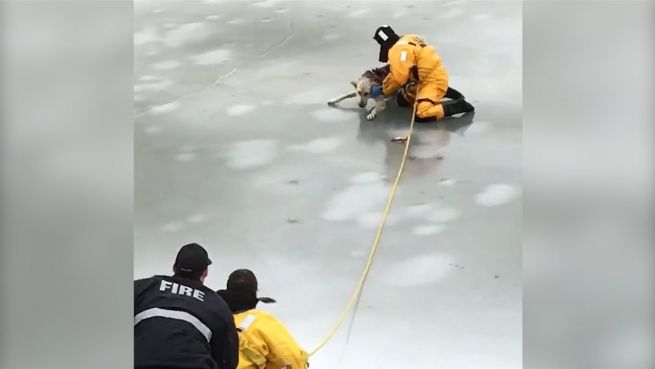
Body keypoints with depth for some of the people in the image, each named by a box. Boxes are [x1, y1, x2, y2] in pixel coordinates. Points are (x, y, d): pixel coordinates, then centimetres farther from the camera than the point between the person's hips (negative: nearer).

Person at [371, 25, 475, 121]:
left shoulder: (398, 49, -18)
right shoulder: (406, 41, 12)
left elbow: (399, 78, -20)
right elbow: (402, 70, 21)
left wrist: (382, 90, -6)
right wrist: (383, 84, 20)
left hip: (434, 80, -10)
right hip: (432, 74, 10)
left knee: (422, 115, -23)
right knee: (403, 99, 19)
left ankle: (459, 105, -12)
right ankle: (444, 92, 20)